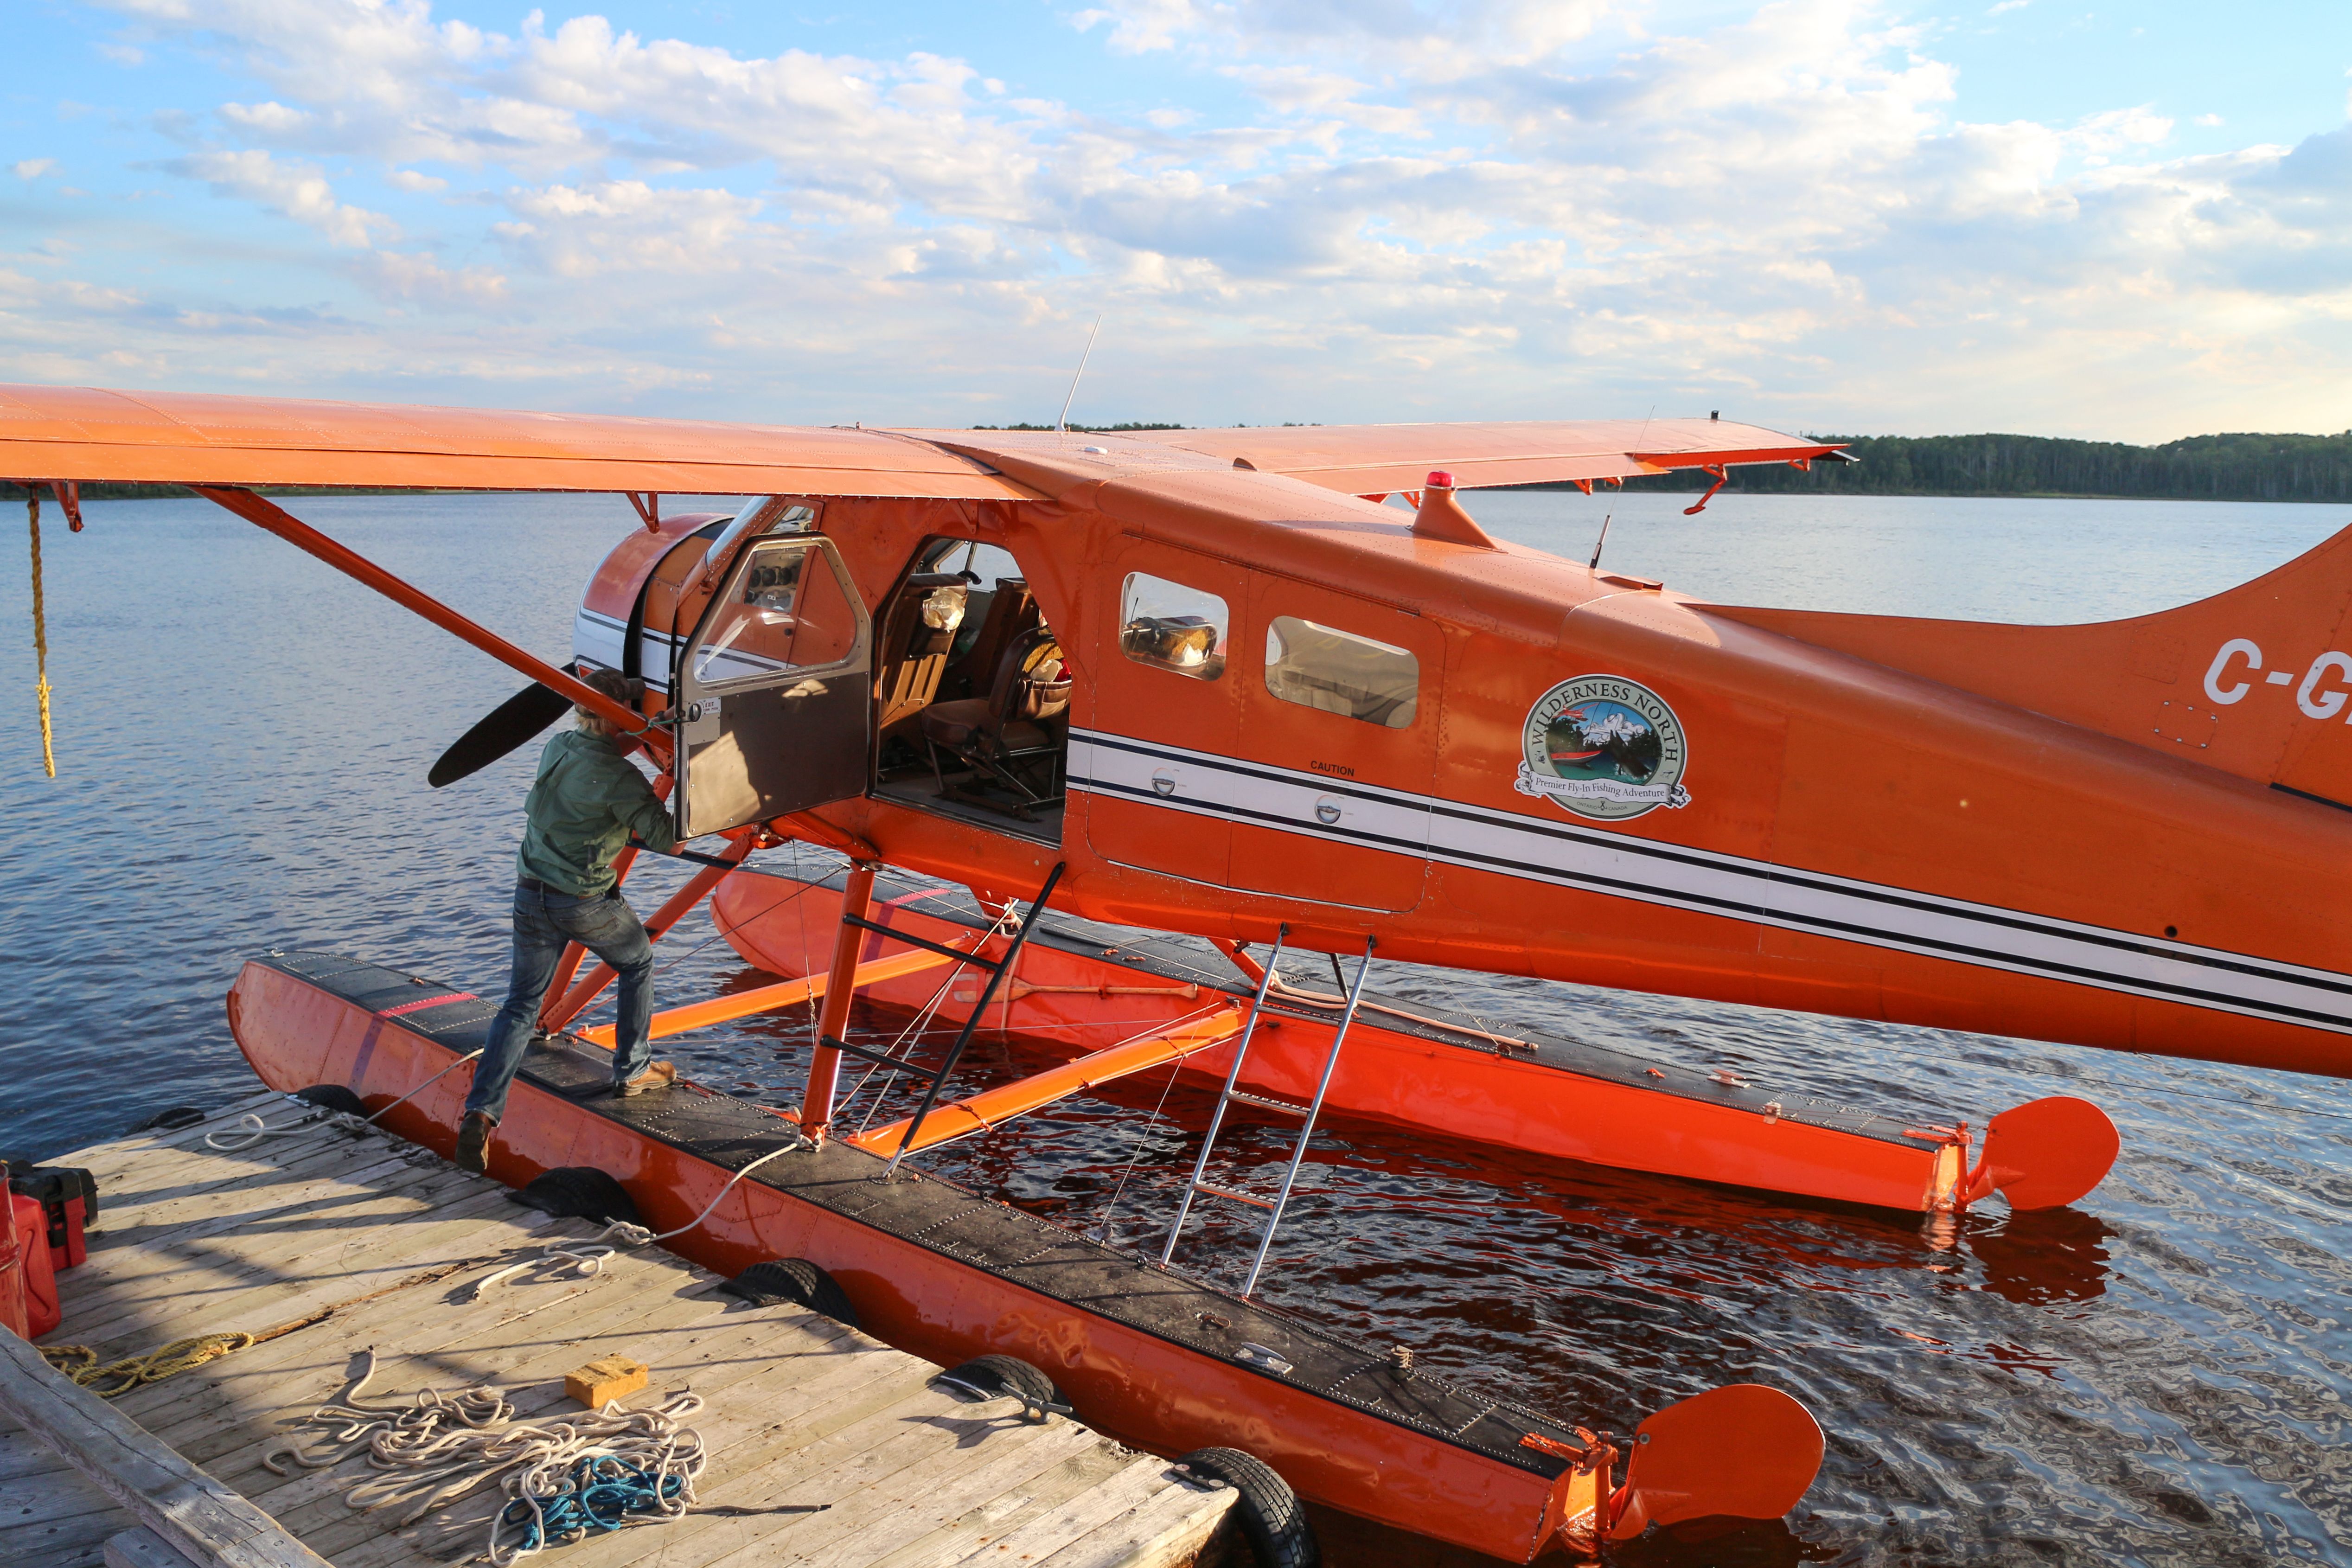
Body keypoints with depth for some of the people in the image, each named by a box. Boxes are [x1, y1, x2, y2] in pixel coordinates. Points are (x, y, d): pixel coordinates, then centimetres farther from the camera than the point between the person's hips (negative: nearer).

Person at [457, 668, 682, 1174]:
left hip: (530, 894, 6)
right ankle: (633, 1070, 28)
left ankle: (481, 1112, -4)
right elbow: (666, 838, -17)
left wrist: (652, 792, 18)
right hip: (586, 904, -6)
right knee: (638, 963, 22)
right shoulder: (617, 775, -17)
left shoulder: (557, 748, 5)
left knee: (522, 1003, 9)